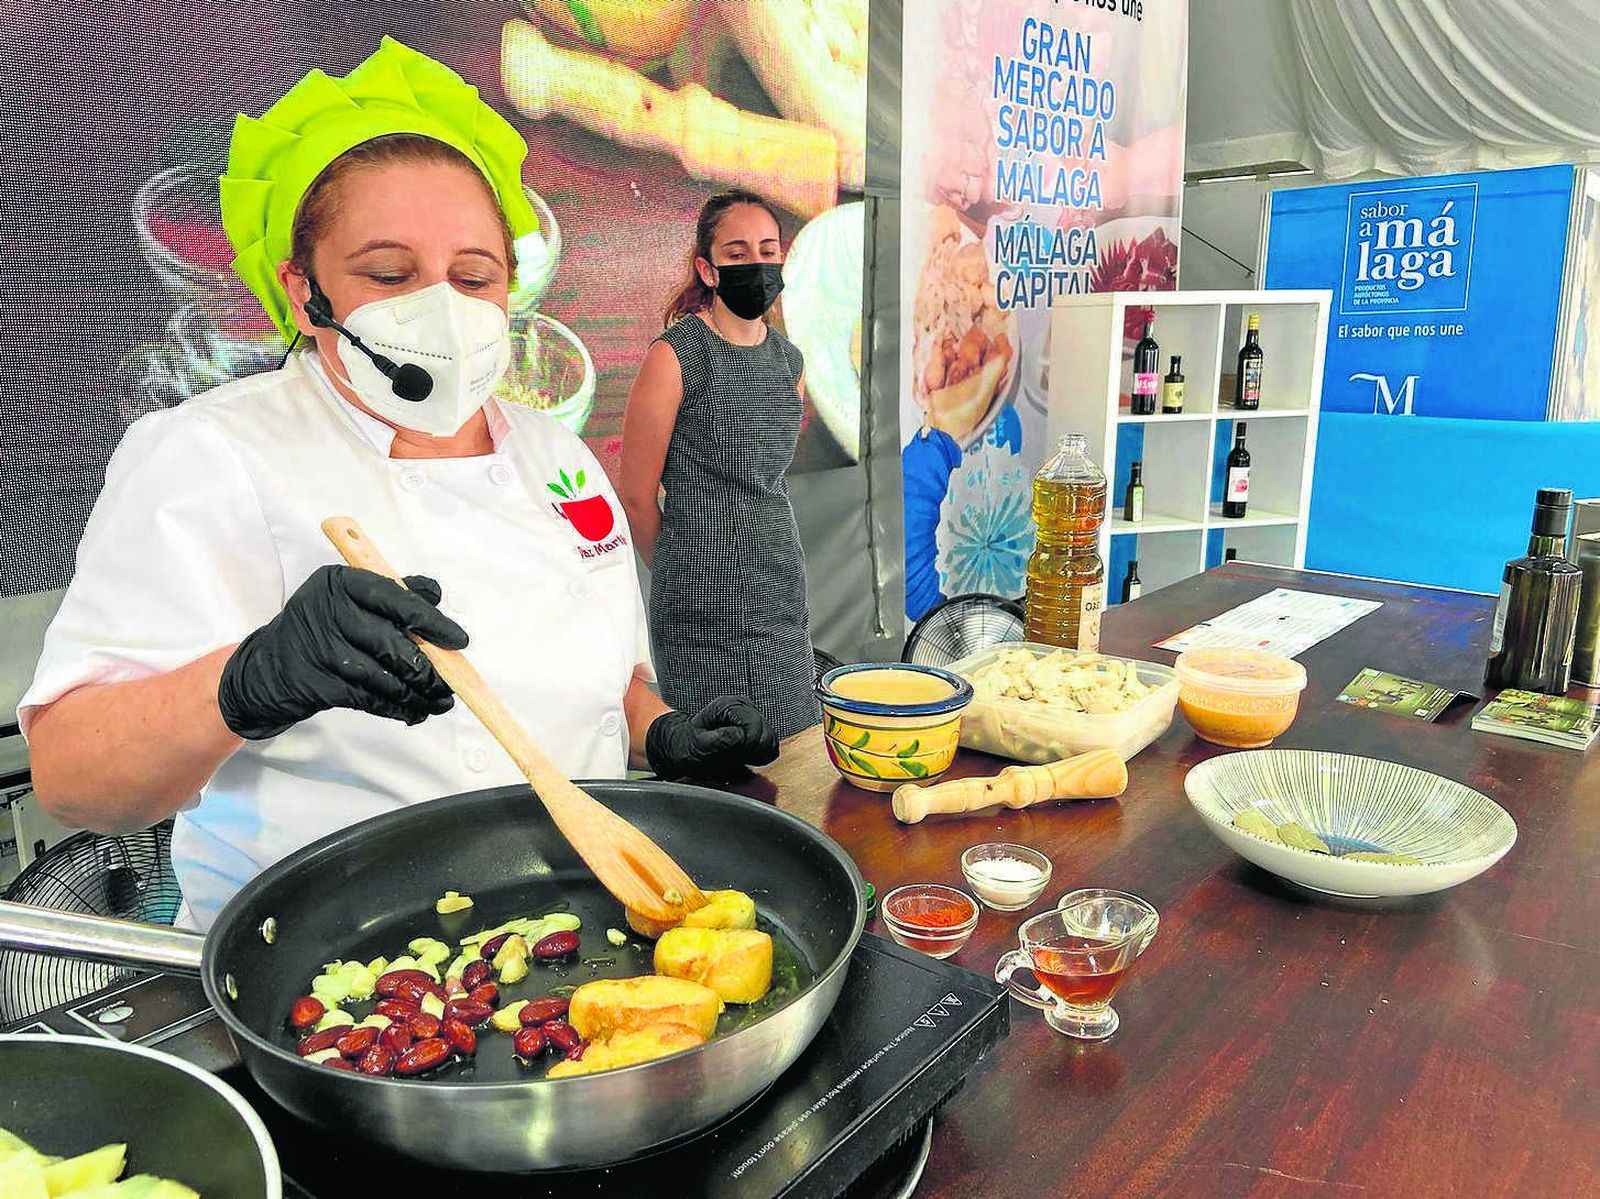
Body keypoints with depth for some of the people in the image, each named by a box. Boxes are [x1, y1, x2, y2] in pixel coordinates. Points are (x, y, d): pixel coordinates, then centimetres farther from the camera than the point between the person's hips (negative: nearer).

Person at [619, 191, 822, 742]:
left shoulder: (789, 360, 11)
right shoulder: (675, 355, -9)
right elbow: (635, 495, -5)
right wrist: (680, 573, 6)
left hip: (781, 591, 6)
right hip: (705, 609, -6)